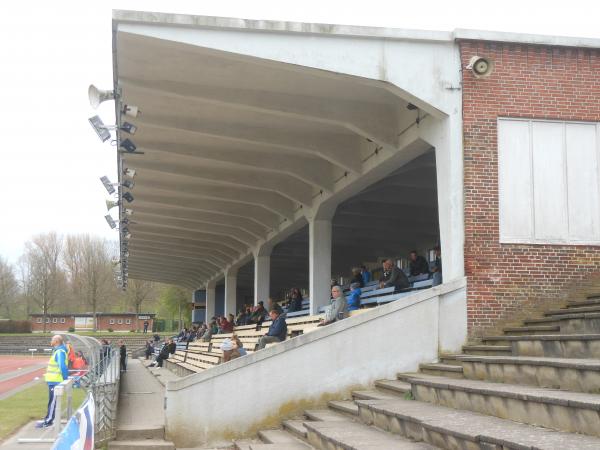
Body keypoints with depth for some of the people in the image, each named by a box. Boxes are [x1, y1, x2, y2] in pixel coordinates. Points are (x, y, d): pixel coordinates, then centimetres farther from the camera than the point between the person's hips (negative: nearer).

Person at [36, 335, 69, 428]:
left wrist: (65, 378, -20)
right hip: (53, 381, 10)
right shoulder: (57, 351, 14)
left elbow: (63, 367, -25)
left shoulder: (60, 352, -18)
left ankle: (48, 421, -1)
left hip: (55, 382, -10)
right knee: (52, 401, 15)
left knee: (52, 401, -5)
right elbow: (62, 366, 19)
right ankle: (49, 419, 22)